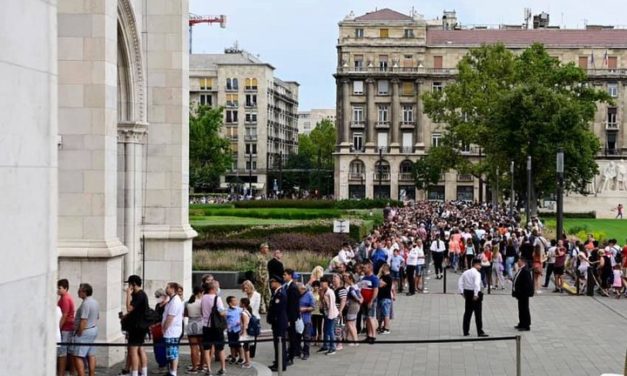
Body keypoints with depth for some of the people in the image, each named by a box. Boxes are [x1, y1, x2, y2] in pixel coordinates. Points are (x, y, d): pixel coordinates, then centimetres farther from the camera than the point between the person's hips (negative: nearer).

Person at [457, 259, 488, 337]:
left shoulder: (465, 273, 8)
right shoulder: (477, 273, -13)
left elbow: (460, 282, 7)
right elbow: (476, 284, -26)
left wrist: (462, 292, 9)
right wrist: (476, 295, -24)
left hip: (467, 293, 7)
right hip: (474, 293, -7)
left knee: (467, 313, 13)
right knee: (478, 314, -2)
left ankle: (466, 331, 15)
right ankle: (480, 332, 0)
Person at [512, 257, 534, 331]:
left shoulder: (525, 270, -21)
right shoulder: (521, 270, 11)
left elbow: (526, 283, -24)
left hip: (524, 293, -11)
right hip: (521, 294, 11)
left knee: (524, 309, -4)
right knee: (521, 309, 17)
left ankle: (526, 326, 1)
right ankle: (522, 324, 27)